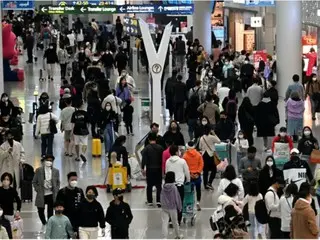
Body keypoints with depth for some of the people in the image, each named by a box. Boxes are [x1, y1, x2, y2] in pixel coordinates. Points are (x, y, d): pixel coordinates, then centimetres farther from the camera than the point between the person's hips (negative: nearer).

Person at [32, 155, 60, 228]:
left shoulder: (56, 171, 3)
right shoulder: (39, 170, -1)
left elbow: (58, 183, 10)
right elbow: (34, 182, 3)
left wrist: (56, 191, 0)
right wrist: (38, 190, -4)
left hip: (51, 195, 0)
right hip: (41, 195, 0)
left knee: (50, 211, 3)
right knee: (40, 211, 5)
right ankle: (44, 224, 30)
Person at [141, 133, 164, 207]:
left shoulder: (146, 148, -8)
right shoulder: (160, 148, -2)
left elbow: (144, 159, -11)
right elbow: (163, 158, 3)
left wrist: (142, 168, -6)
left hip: (149, 169, -1)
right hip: (158, 169, 1)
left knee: (149, 185, 9)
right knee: (159, 185, 5)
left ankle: (149, 201, 13)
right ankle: (158, 201, -4)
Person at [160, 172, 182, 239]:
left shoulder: (164, 188, -4)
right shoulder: (174, 187, -15)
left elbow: (162, 199, 5)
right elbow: (177, 198, -10)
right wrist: (179, 207, 2)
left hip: (164, 208, 2)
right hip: (172, 208, -2)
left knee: (164, 223, 0)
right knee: (175, 223, 15)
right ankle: (178, 236, 34)